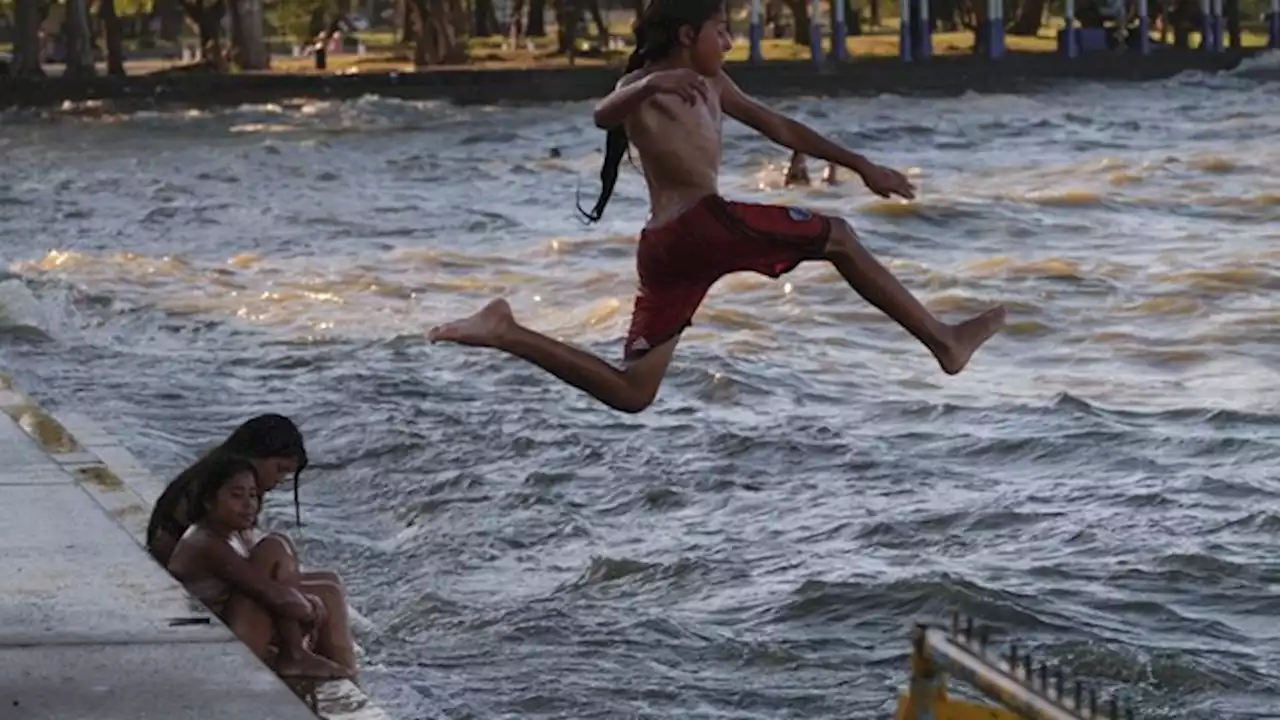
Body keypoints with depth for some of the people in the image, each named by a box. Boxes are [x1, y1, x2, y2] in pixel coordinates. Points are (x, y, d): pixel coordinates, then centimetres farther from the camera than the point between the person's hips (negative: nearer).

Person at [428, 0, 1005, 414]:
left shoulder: (711, 86, 25)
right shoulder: (642, 89, -2)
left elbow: (780, 129, 31)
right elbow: (605, 115, -25)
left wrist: (860, 165, 30)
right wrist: (650, 85, -45)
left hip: (662, 250, 9)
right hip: (703, 223, -9)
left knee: (630, 393, 6)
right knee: (838, 238, 4)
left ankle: (504, 333, -1)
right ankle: (944, 340, 7)